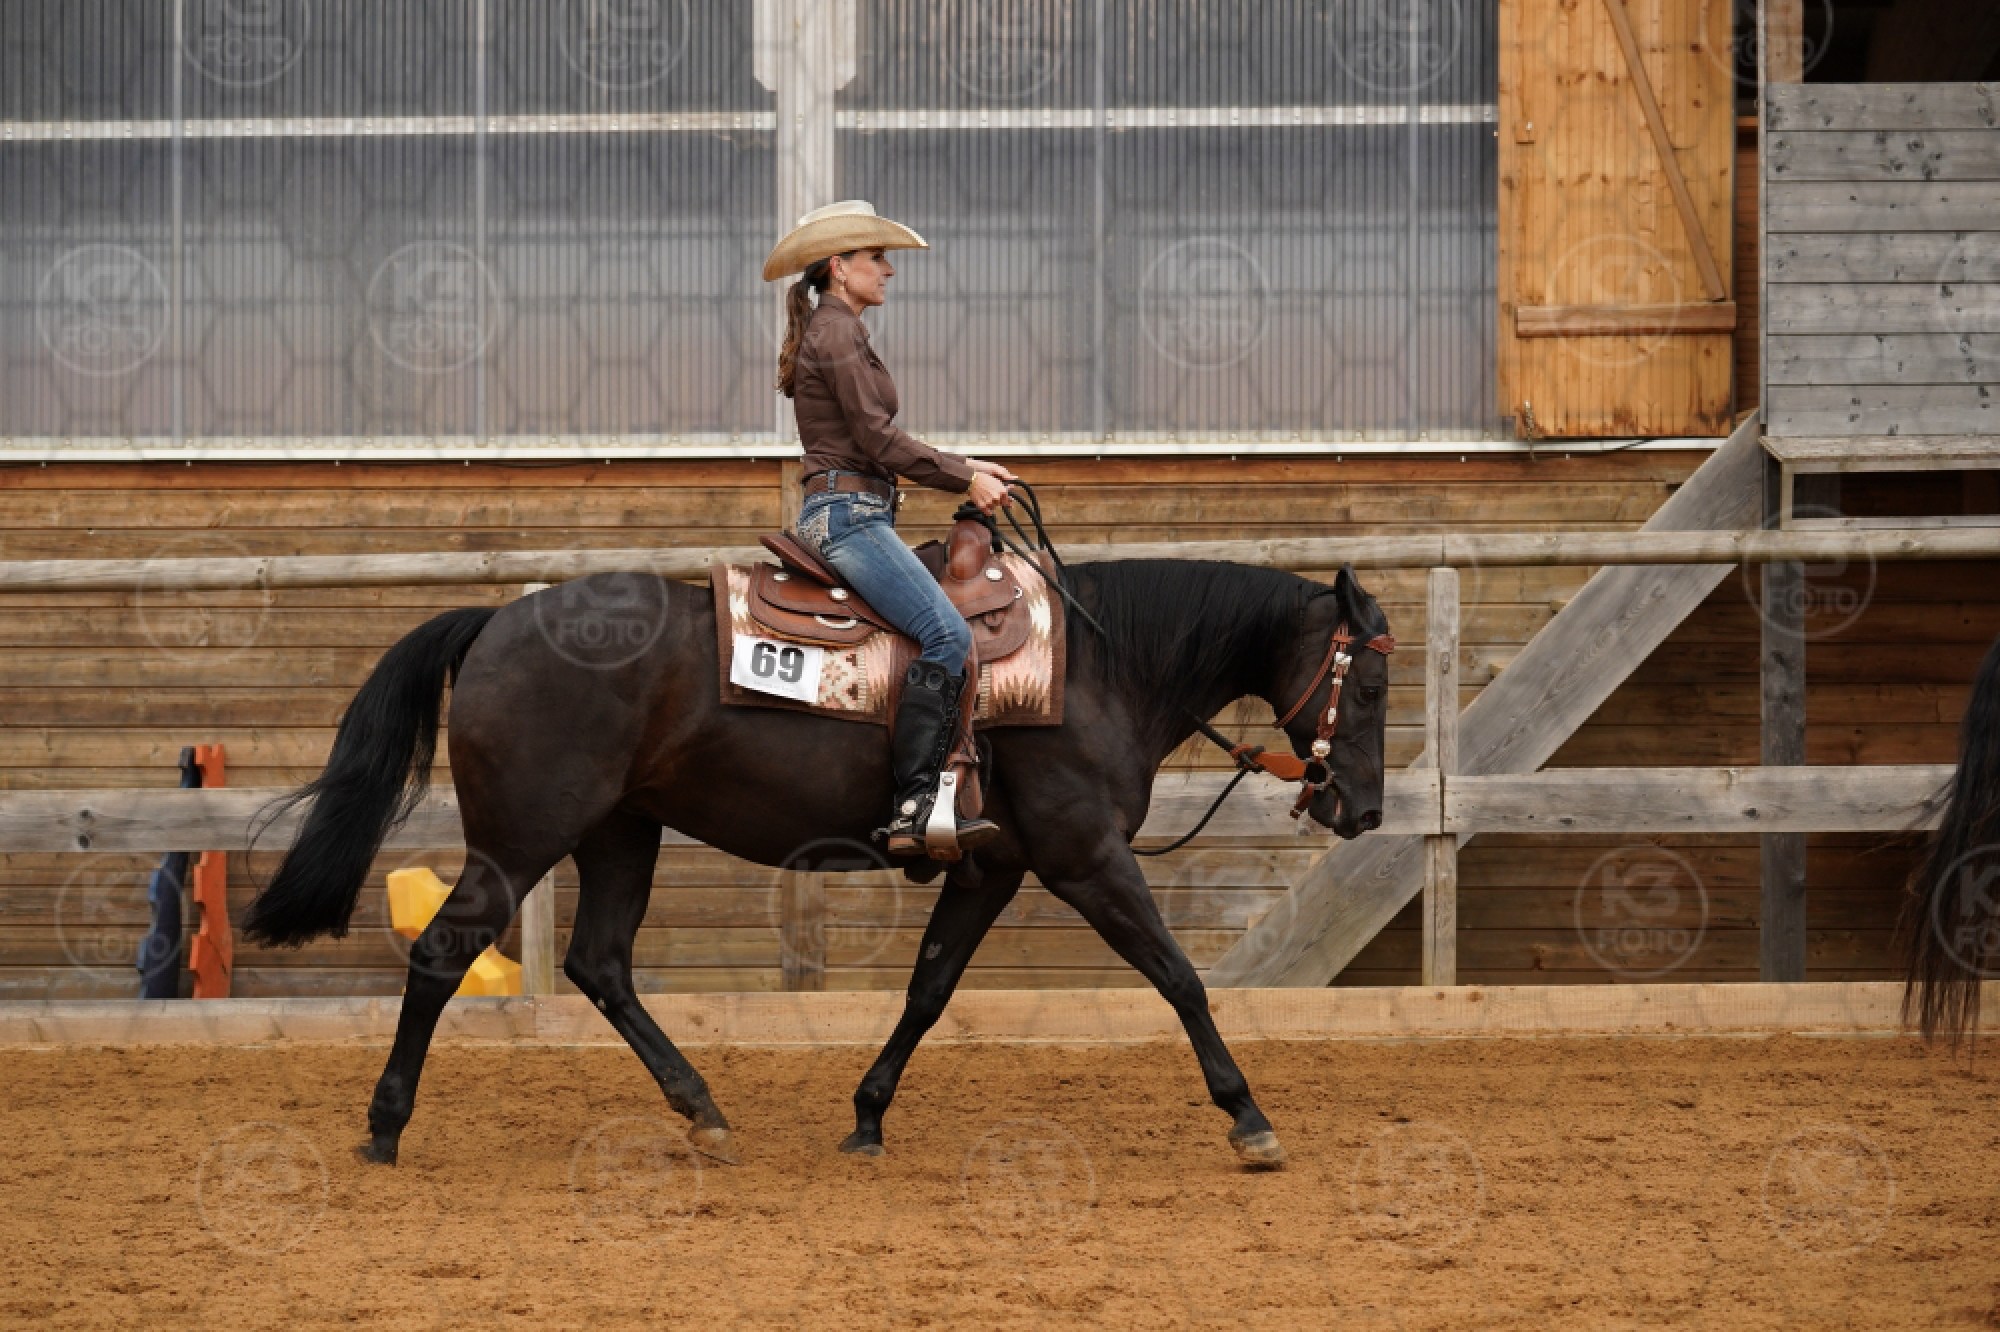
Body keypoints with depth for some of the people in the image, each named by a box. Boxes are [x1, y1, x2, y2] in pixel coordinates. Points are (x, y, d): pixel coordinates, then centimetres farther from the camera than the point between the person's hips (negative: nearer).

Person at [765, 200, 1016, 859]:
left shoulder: (835, 331, 22)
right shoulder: (837, 333, -10)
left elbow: (884, 446, 23)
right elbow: (878, 440, -15)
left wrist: (966, 467, 16)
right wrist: (965, 479, -7)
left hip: (843, 514, 11)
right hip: (847, 513, -11)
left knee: (947, 633, 9)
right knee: (946, 633, -21)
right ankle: (913, 809, -28)